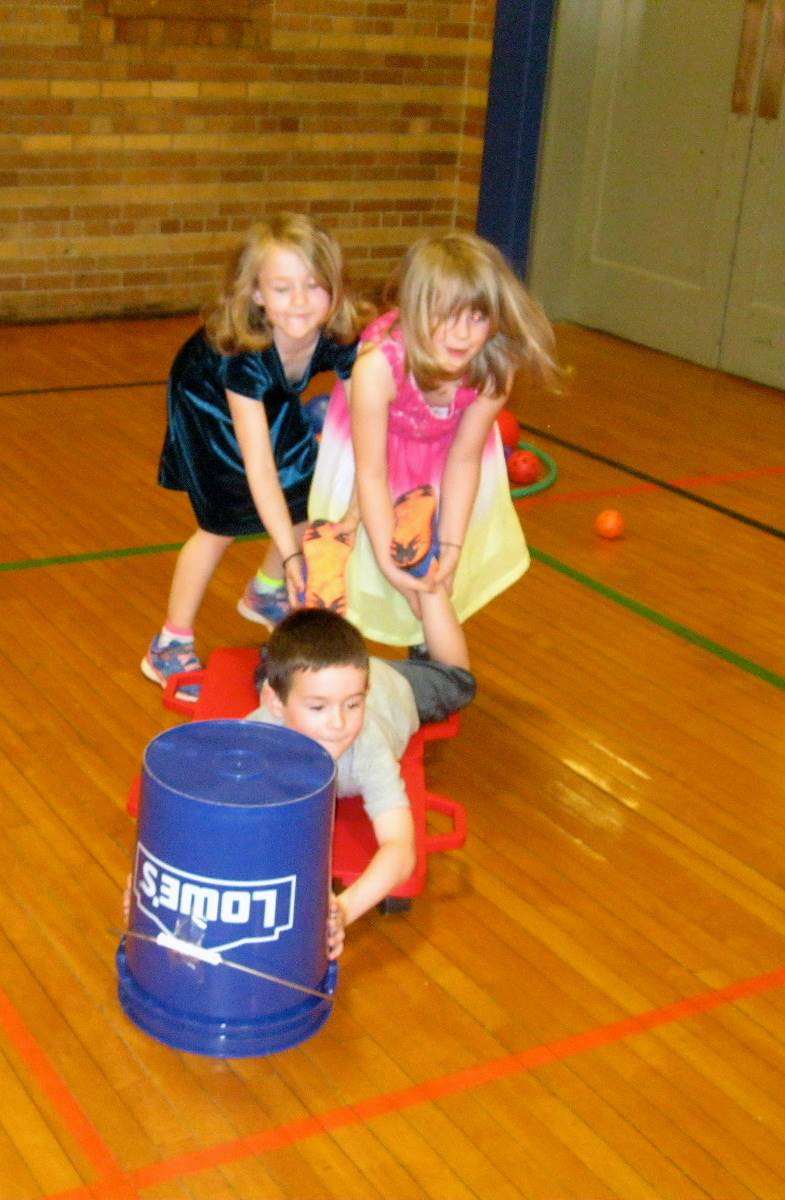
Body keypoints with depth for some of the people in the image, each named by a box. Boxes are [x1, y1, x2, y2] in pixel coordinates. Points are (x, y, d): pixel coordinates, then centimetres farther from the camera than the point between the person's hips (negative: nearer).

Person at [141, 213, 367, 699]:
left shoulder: (342, 340, -31)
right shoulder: (242, 354, -43)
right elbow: (259, 465, -48)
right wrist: (292, 555, -52)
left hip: (275, 402, 5)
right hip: (209, 401, -5)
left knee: (312, 499, 2)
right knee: (224, 525, -9)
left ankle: (265, 594, 31)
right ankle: (170, 645, 6)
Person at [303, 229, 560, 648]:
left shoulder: (496, 367, -34)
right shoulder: (379, 364, -44)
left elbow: (464, 458, -21)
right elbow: (371, 474, -35)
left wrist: (451, 547, -22)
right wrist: (388, 564, -34)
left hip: (439, 445, 3)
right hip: (374, 437, -2)